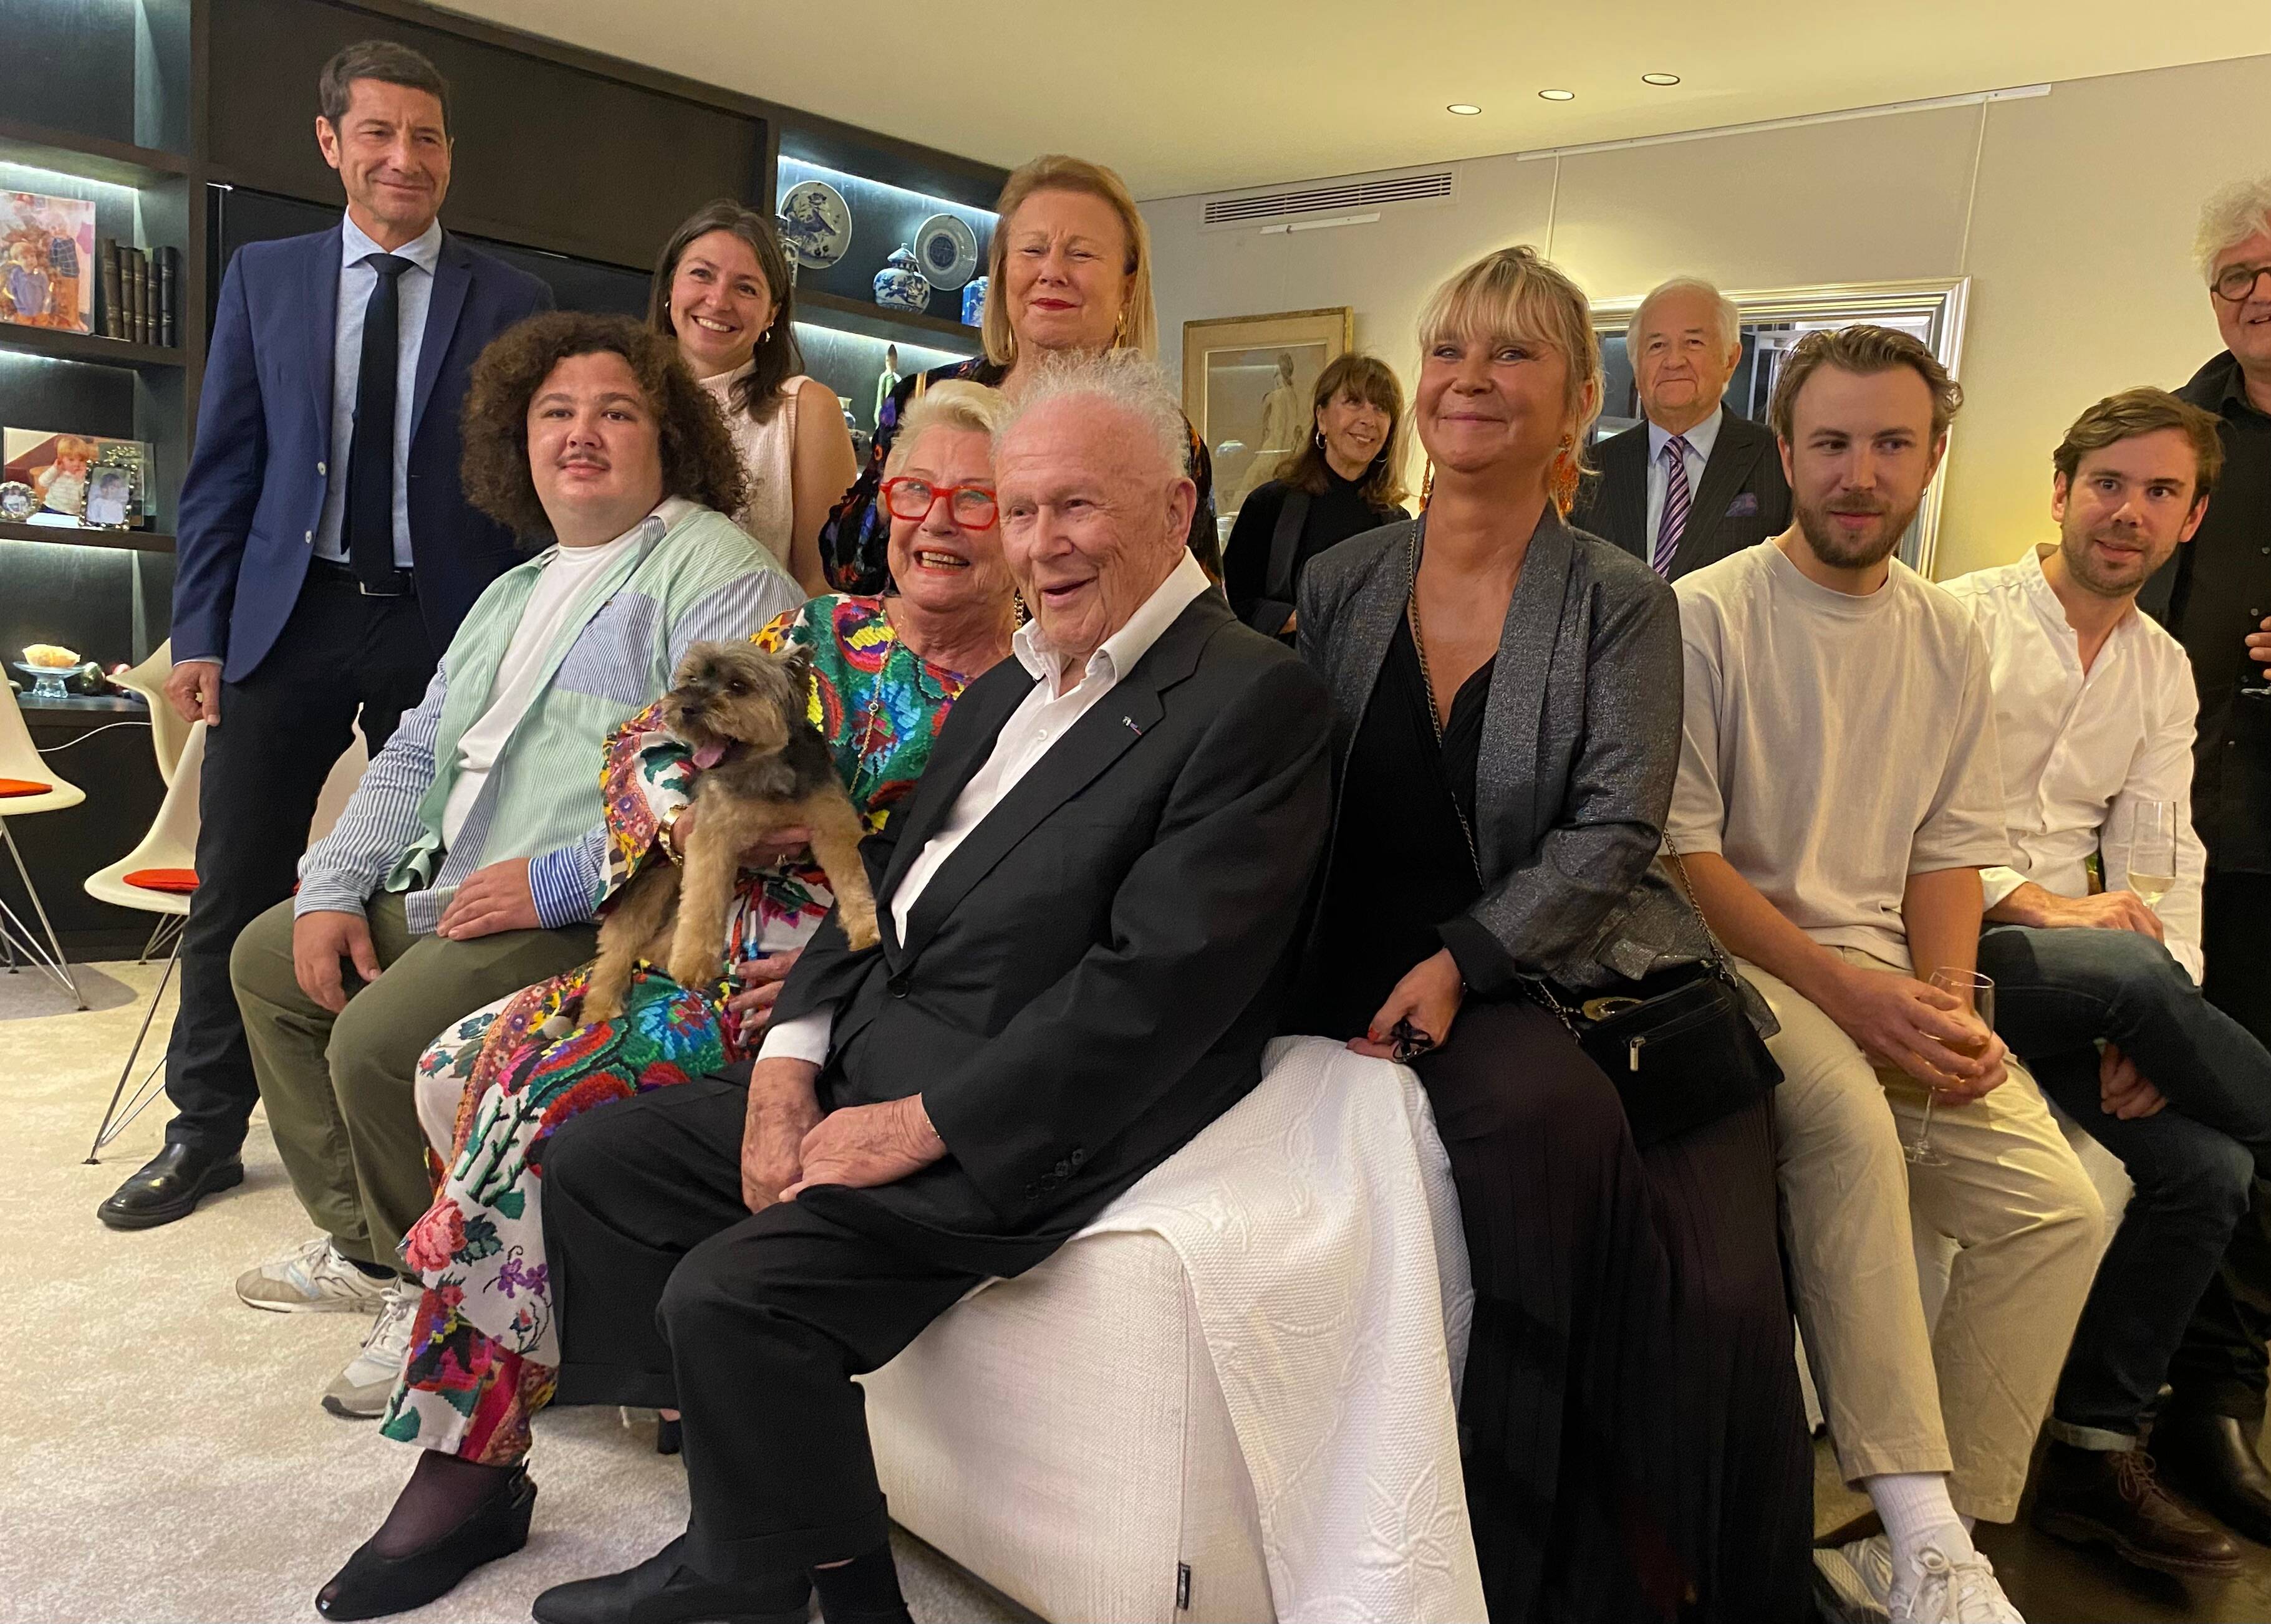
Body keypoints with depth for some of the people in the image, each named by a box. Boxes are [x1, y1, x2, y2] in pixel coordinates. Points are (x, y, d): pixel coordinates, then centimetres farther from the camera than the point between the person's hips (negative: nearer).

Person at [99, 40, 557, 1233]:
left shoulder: (508, 303, 3)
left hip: (445, 628, -1)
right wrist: (199, 631, 1)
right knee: (234, 885, 7)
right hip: (289, 618, 2)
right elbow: (223, 468, 8)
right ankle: (206, 1130, 23)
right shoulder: (263, 278, 9)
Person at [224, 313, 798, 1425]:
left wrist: (558, 882, -24)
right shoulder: (514, 594, 21)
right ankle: (360, 1236, 27)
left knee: (379, 1038, -25)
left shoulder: (718, 574, -10)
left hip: (592, 915, -10)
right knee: (266, 957, 19)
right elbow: (417, 754, 23)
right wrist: (333, 891, 10)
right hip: (449, 893, 10)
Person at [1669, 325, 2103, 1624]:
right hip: (1730, 958, -5)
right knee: (1849, 1116, -34)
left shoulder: (1952, 639, 12)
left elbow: (1949, 856, 13)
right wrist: (1851, 994, -17)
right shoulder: (1707, 616, -6)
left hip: (1885, 974, 6)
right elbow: (1684, 858, -10)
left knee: (2059, 1207, -13)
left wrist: (1949, 1010, -5)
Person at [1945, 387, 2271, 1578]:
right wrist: (2034, 904, -21)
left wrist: (2159, 1028, -8)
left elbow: (2162, 862, 7)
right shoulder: (1960, 619, -2)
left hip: (2071, 969, 6)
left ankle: (2096, 1450, 4)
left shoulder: (2166, 673, 16)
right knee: (2128, 968, -34)